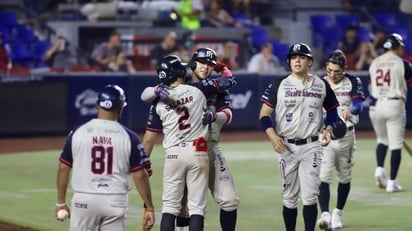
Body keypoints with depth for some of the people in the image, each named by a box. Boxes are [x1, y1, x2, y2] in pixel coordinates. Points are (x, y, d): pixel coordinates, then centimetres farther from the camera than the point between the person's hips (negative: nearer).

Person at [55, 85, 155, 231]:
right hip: (115, 202, 0)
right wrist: (149, 208, 2)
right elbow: (140, 175, -5)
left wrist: (61, 202, 12)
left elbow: (63, 168, 4)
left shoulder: (77, 133, 0)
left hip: (83, 201, 0)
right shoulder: (128, 136, -3)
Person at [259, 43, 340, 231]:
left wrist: (328, 129, -3)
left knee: (310, 196, -7)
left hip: (311, 146, 0)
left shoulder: (322, 85, 4)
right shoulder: (279, 84, -1)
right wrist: (273, 136, -18)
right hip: (286, 146, 0)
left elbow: (332, 111, 16)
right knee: (289, 196, 7)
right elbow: (264, 114, -2)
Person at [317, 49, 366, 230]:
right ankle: (325, 214, -21)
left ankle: (338, 213, 29)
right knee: (323, 176, -14)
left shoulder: (353, 82, -2)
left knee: (345, 176, 13)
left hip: (346, 136, 1)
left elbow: (358, 104, -17)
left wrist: (349, 110, -39)